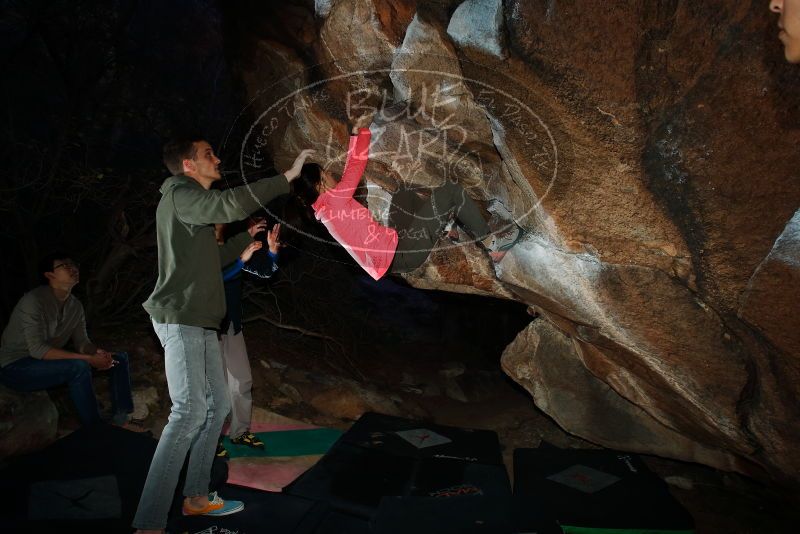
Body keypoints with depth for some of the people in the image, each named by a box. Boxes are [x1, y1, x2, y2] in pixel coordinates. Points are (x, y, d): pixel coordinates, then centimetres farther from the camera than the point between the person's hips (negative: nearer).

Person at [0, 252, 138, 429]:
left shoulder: (75, 306, 3)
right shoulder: (33, 300, -21)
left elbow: (82, 342, 3)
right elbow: (37, 349, -28)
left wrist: (99, 353, -22)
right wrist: (90, 359, -32)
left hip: (48, 362, 8)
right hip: (15, 367, -8)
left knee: (119, 357, -2)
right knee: (79, 366, -35)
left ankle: (120, 420, -5)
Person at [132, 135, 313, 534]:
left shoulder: (191, 202, 23)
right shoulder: (179, 193, -7)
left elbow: (212, 260, 28)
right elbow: (232, 204, -26)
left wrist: (247, 237, 27)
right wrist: (287, 176, -22)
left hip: (198, 322, 10)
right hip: (179, 318, -10)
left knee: (217, 406, 11)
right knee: (189, 410, -17)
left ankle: (196, 497, 20)